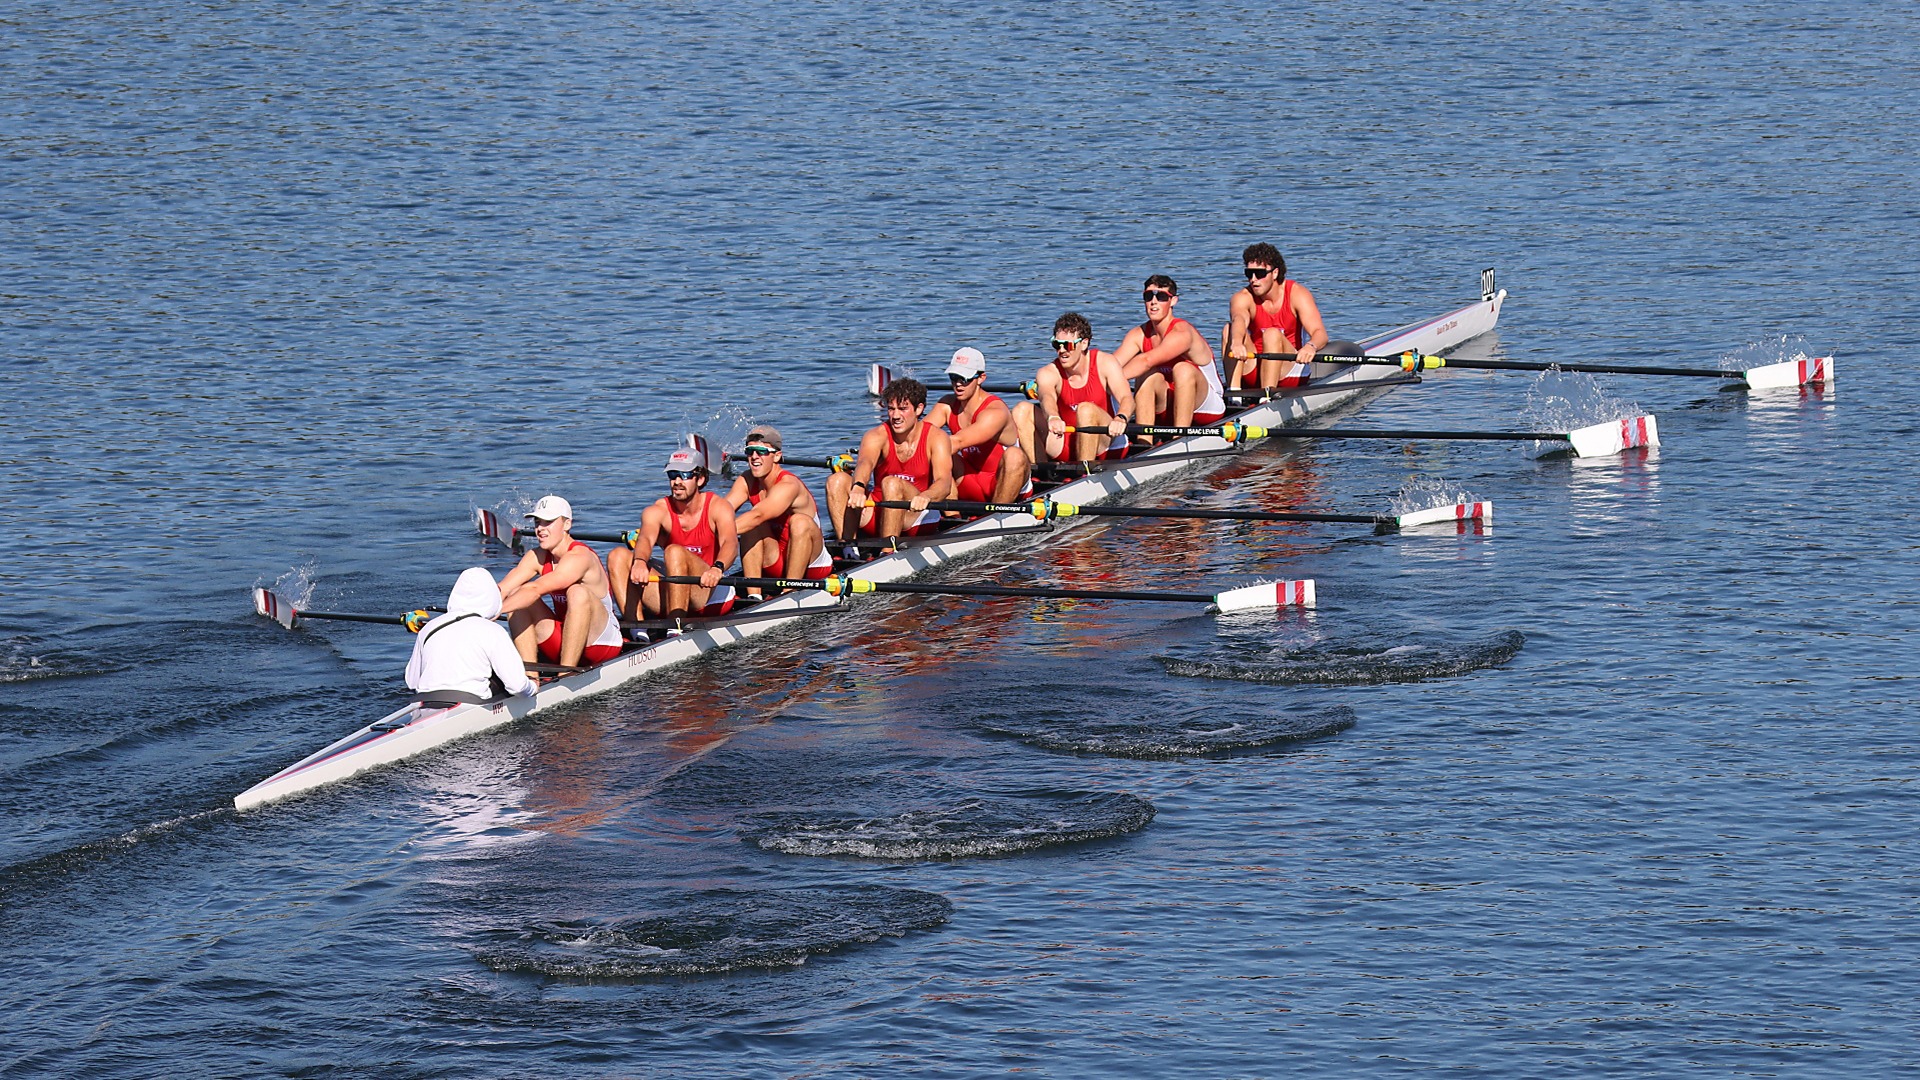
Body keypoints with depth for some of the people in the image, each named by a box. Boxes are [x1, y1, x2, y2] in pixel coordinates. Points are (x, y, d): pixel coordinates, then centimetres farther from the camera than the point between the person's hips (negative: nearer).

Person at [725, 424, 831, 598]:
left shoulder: (788, 486, -23)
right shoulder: (747, 481, -2)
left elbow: (758, 516, -39)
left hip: (811, 565, -5)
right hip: (775, 567, 5)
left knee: (800, 521, -31)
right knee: (753, 528, -19)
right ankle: (753, 595, -26)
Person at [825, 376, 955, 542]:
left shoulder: (936, 437, -7)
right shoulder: (877, 436, -4)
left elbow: (944, 483, -23)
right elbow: (865, 463, -27)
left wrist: (925, 497, -48)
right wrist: (858, 488, -51)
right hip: (877, 513, 3)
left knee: (891, 484, -32)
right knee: (837, 481, -19)